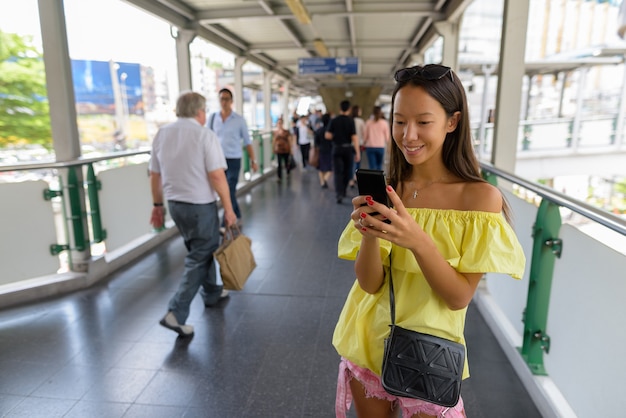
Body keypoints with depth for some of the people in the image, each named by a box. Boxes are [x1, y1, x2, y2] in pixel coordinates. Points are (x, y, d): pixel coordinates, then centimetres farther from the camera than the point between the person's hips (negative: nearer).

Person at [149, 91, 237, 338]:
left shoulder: (162, 134, 5)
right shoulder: (204, 135, -13)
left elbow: (155, 175, 8)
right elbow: (217, 176, -18)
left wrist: (158, 205, 18)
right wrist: (228, 208, -11)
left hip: (174, 203, 7)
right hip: (201, 205, -7)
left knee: (200, 249, 23)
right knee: (199, 257, 3)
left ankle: (211, 293, 38)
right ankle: (176, 313, -2)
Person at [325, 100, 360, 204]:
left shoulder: (333, 120, -3)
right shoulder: (350, 121, -7)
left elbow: (327, 135, -6)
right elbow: (354, 137, -12)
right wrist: (357, 152, -10)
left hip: (337, 148, 0)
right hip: (348, 148, 0)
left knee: (338, 172, 0)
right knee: (347, 171, 16)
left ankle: (339, 193, -13)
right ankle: (343, 191, 28)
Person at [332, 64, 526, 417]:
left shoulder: (479, 196, -14)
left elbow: (460, 297, -16)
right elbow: (370, 283, -9)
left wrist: (418, 241, -32)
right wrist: (369, 235, -28)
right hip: (368, 343, 3)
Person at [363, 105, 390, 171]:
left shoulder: (368, 122, -1)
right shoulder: (384, 123, -1)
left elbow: (365, 135, 4)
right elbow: (387, 136, 2)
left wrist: (364, 144, 18)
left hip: (370, 147, 0)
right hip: (380, 147, 0)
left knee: (372, 167, 0)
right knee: (379, 165, 15)